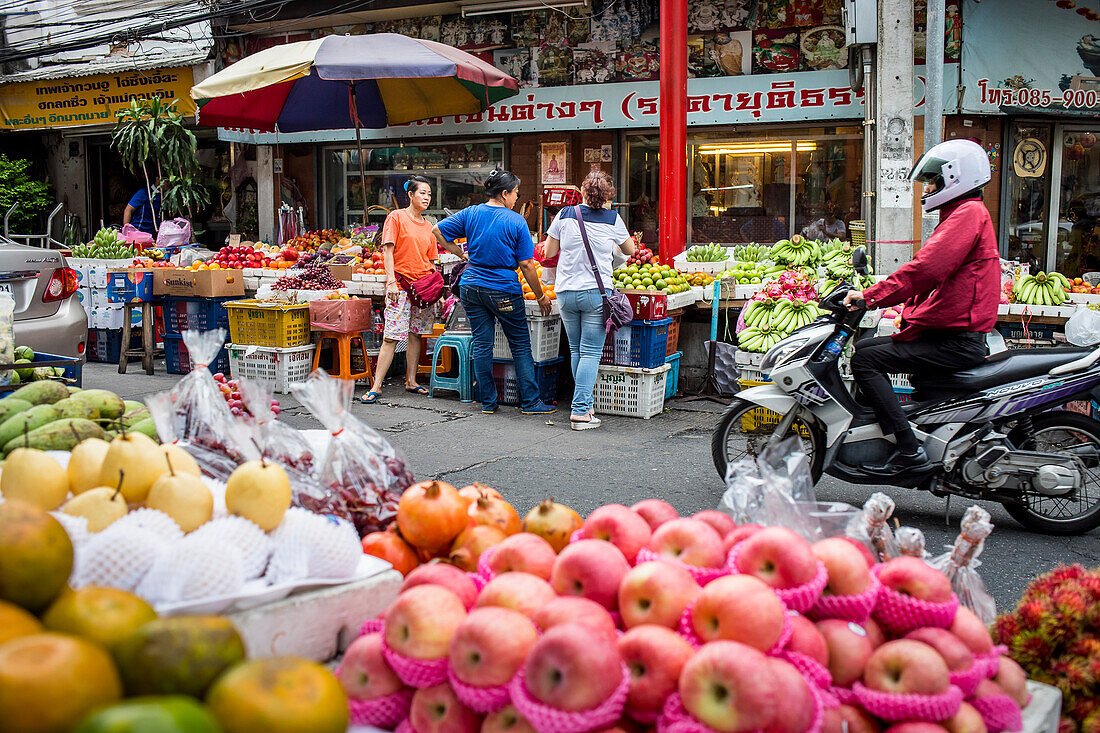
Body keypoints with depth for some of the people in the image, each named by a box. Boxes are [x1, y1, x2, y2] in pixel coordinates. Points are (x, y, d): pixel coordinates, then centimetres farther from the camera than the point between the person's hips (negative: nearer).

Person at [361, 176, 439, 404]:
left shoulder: (428, 226, 13)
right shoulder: (396, 217, -2)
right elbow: (388, 250, -8)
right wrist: (391, 281, -16)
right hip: (401, 284, -6)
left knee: (416, 334, 9)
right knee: (391, 337, -9)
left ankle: (411, 382, 17)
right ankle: (376, 387, -7)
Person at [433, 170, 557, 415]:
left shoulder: (470, 214, 3)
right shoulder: (516, 222, -9)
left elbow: (438, 230, 8)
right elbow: (526, 265, -9)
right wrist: (540, 296, 0)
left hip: (471, 287, 4)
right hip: (504, 290, -4)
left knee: (482, 345, 9)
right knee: (521, 346, 7)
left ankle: (487, 402, 14)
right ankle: (530, 401, 9)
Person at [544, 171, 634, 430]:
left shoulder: (565, 215, 0)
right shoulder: (612, 220, -2)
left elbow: (549, 252, 9)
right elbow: (629, 250, 15)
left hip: (566, 292, 3)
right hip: (596, 292, -2)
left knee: (576, 350, 16)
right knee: (591, 352, -1)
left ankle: (585, 405, 20)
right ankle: (580, 411, -8)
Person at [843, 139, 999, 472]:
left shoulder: (968, 213, -12)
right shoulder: (965, 214, 22)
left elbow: (925, 269, -25)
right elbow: (931, 274, 22)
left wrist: (870, 296, -21)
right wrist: (876, 293, 14)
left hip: (956, 341, -11)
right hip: (953, 334, 11)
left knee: (865, 360, -16)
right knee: (862, 346, 14)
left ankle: (909, 449, -18)